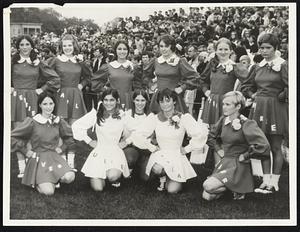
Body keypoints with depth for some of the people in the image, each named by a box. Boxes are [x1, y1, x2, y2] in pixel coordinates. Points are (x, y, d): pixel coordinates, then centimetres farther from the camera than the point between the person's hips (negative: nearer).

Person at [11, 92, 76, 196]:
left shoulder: (59, 121, 6)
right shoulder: (32, 122, -6)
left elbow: (70, 137, 22)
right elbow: (13, 137, -2)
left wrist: (62, 148, 9)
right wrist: (25, 151, -3)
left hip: (55, 157, 3)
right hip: (38, 159, -3)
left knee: (69, 177, -27)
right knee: (48, 191, -22)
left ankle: (53, 180, 7)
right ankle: (38, 182, 14)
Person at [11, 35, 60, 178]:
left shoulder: (37, 63, 7)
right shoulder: (13, 62, 3)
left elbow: (54, 78, 11)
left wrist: (42, 89, 5)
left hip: (32, 99, 0)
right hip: (16, 99, 0)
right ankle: (22, 167, 3)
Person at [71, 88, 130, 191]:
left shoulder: (123, 115, -1)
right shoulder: (96, 114, -2)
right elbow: (76, 126, 4)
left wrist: (126, 142, 4)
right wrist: (89, 141, 4)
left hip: (116, 152, -1)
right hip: (99, 152, 1)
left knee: (112, 176, -32)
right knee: (97, 188, -11)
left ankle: (116, 178, 7)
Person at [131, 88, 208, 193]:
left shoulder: (184, 118, -9)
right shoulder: (154, 118, -3)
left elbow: (201, 133, -20)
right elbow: (137, 135, -4)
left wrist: (187, 149, -13)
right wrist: (152, 147, -4)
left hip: (177, 156, -1)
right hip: (160, 154, 1)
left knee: (172, 190, -15)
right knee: (157, 169, -35)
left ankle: (170, 178, 23)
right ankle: (162, 177, 5)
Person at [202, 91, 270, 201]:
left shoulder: (246, 124, -15)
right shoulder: (223, 120, 5)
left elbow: (263, 146, -26)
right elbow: (211, 136, 25)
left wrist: (245, 156, -15)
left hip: (238, 166, -7)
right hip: (224, 162, 7)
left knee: (208, 186, -24)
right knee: (206, 196, -1)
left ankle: (239, 188, -2)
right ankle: (230, 186, 19)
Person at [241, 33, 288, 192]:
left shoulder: (282, 65, -6)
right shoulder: (258, 67, 10)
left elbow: (290, 87, -17)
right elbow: (246, 86, 22)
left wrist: (280, 97, -8)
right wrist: (253, 95, 7)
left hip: (276, 109, -5)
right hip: (260, 107, 6)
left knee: (276, 147, 1)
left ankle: (274, 181, 9)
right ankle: (266, 179, 17)